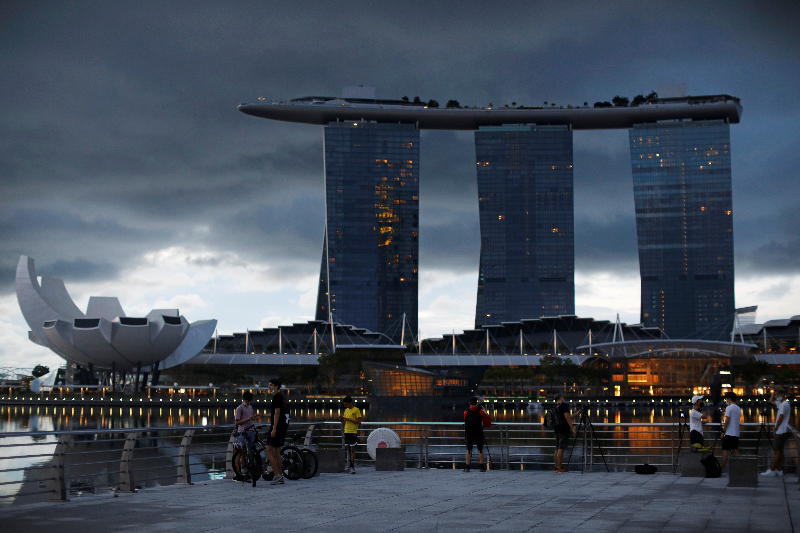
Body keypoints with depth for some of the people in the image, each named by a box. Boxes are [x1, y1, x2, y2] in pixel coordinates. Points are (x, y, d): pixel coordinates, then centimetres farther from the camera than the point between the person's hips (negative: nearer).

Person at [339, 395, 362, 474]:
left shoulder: (356, 410, -7)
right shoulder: (346, 410, 15)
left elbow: (359, 421, -13)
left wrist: (347, 419, -16)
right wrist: (341, 420, -2)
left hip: (353, 432, -7)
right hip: (346, 432, 7)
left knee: (352, 449, -8)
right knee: (349, 449, 7)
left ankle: (352, 467, -11)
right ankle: (350, 466, 10)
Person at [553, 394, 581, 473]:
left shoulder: (555, 407, 18)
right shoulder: (563, 405, -8)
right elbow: (567, 417, -17)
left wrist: (576, 414, 33)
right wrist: (573, 428, -17)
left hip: (557, 430, 9)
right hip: (563, 430, -9)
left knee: (557, 448, 12)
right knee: (561, 448, -10)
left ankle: (556, 467, 14)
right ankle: (559, 468, -13)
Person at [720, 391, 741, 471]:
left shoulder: (729, 408, -10)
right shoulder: (738, 408, 15)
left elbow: (727, 420, -15)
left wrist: (723, 431, -9)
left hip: (729, 433, -8)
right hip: (736, 433, 8)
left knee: (725, 451, -8)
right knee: (735, 450, 7)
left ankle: (722, 468, -10)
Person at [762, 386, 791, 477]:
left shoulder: (784, 404, -15)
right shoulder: (781, 403, 14)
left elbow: (780, 418, -18)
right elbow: (771, 401, 30)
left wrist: (775, 429, -9)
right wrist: (774, 391, 16)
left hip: (781, 432, -10)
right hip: (781, 431, 10)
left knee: (778, 451, -7)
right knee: (780, 451, 10)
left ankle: (772, 470, -6)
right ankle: (779, 470, 13)